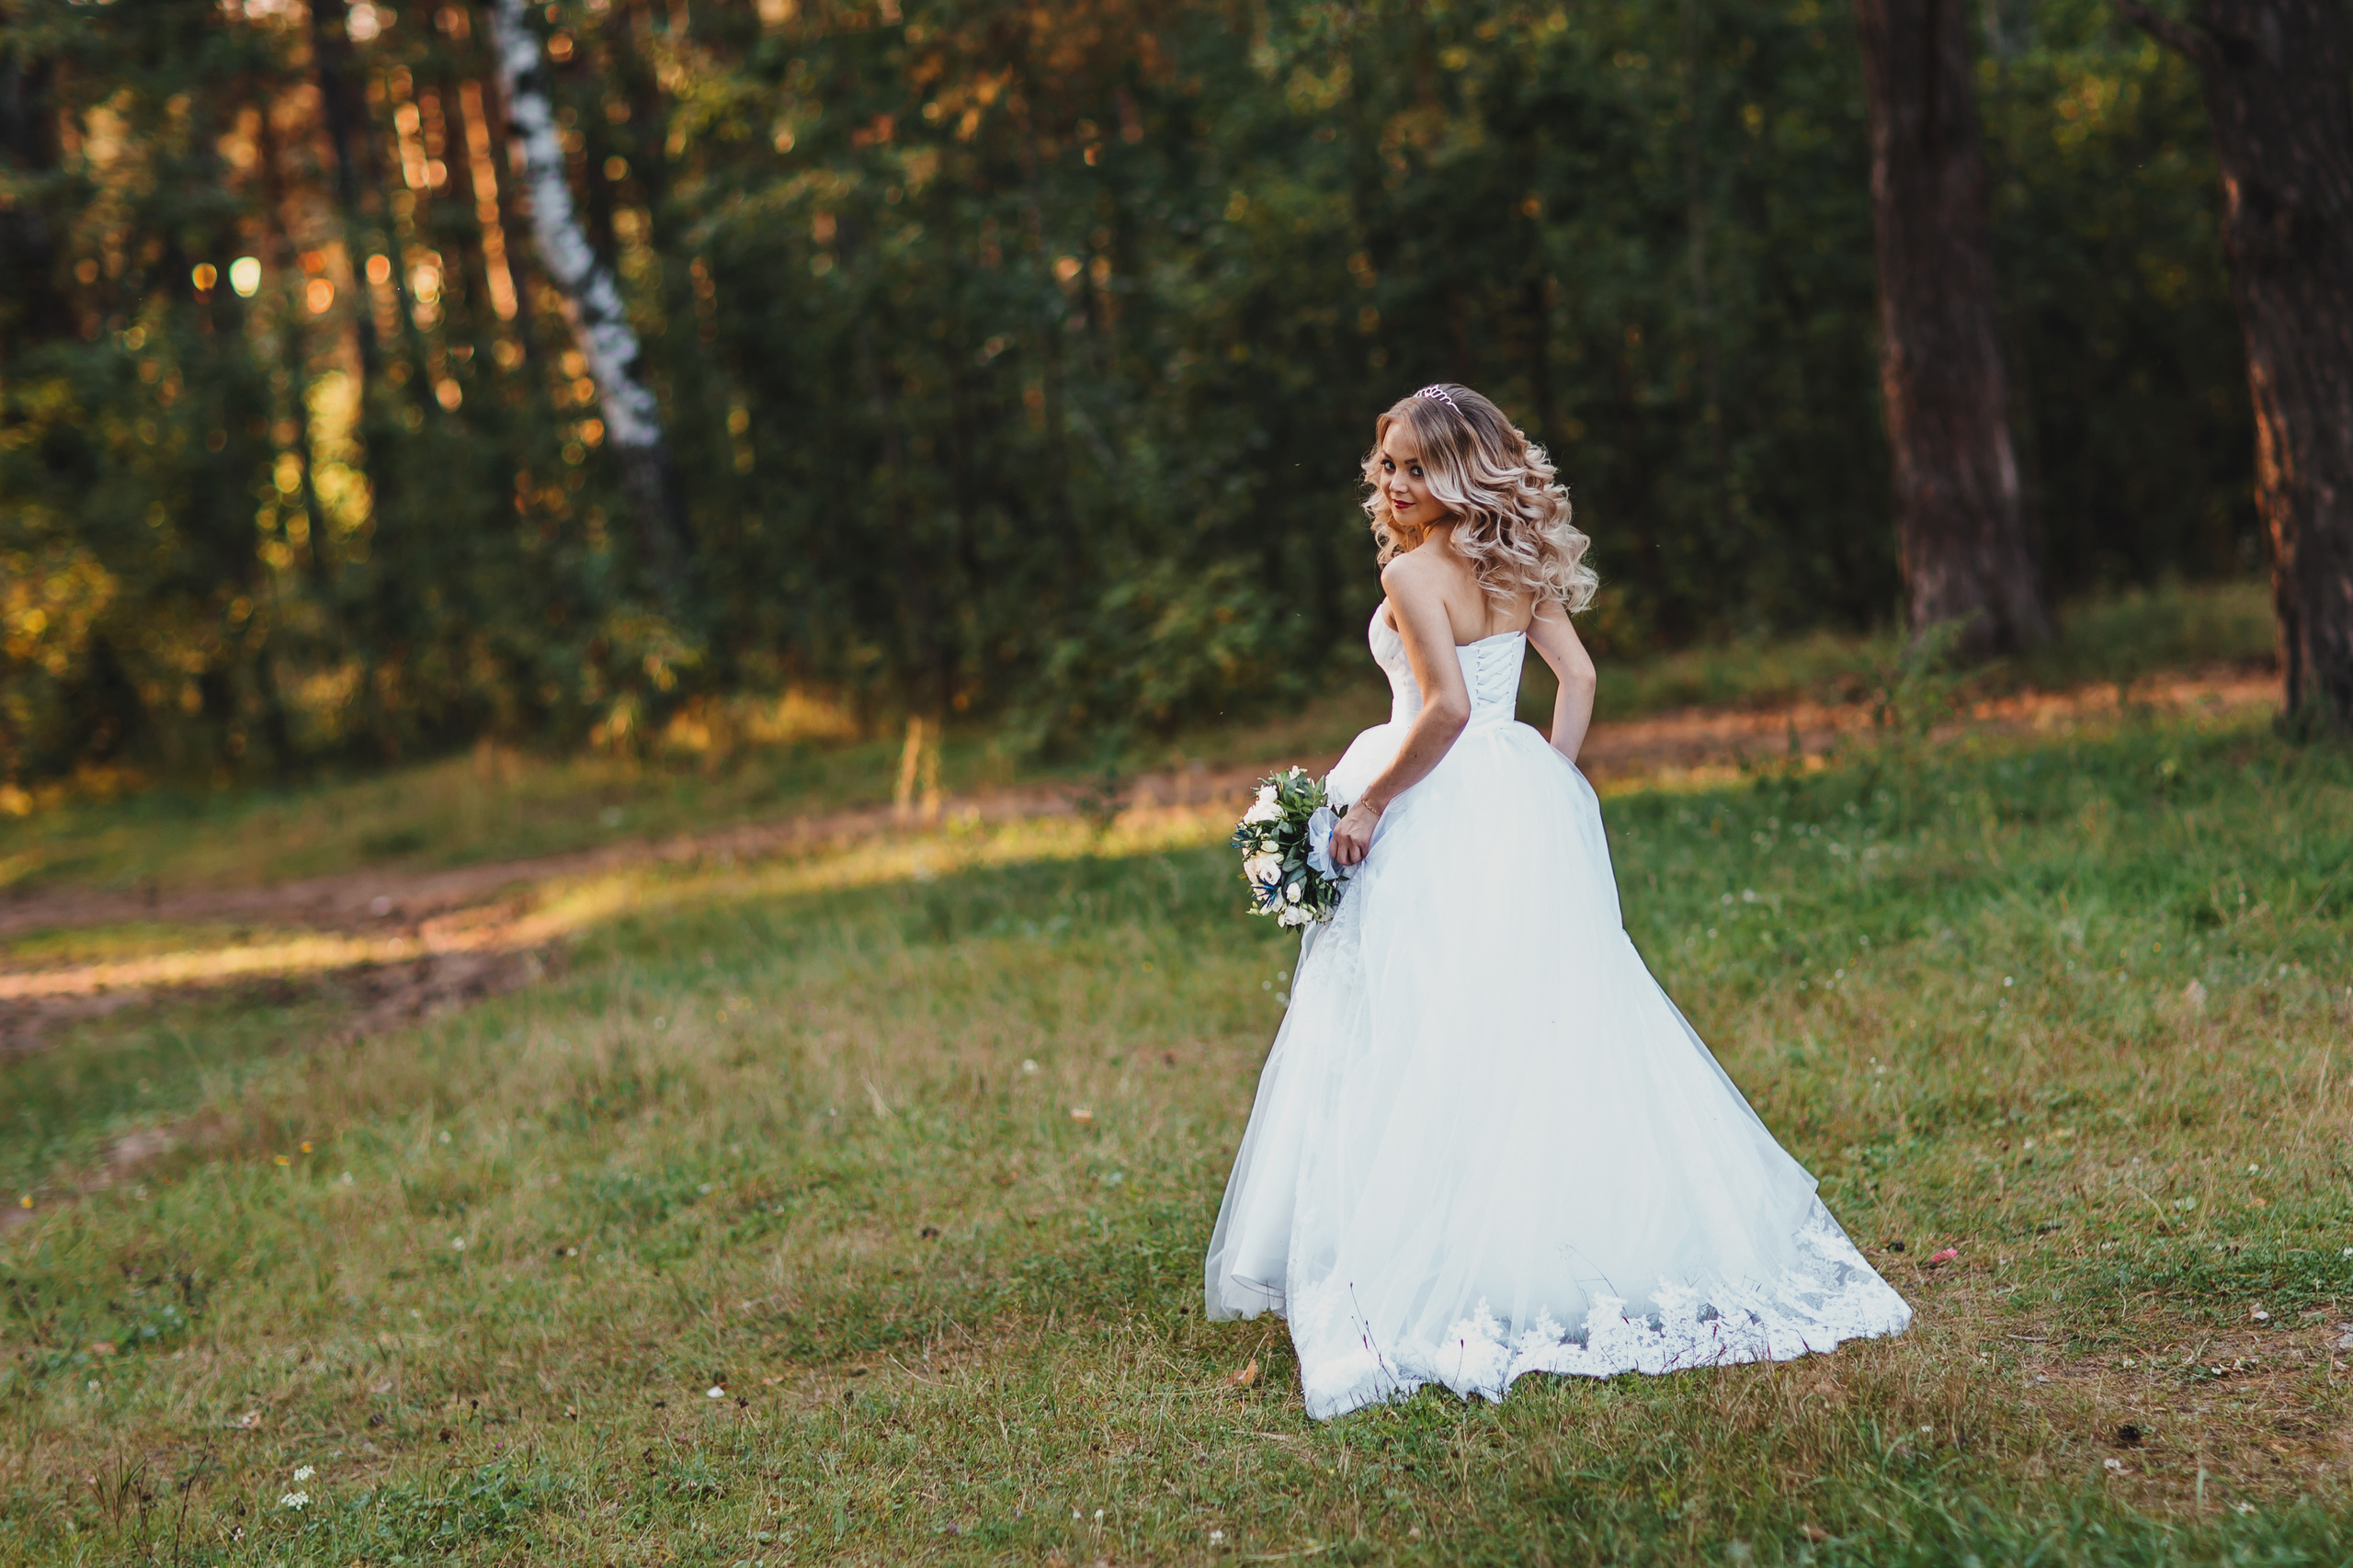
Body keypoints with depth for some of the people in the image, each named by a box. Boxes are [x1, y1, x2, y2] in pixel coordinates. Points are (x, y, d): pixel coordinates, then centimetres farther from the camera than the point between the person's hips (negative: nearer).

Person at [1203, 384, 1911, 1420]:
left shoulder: (1414, 572, -14)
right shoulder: (1518, 568, 9)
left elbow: (1447, 707, -22)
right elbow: (1577, 679, 9)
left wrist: (1368, 804, -14)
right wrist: (1548, 785, 15)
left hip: (1439, 820, -8)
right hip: (1526, 813, 8)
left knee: (1434, 1042, -3)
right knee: (1547, 1020, 13)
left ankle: (1449, 1275, -3)